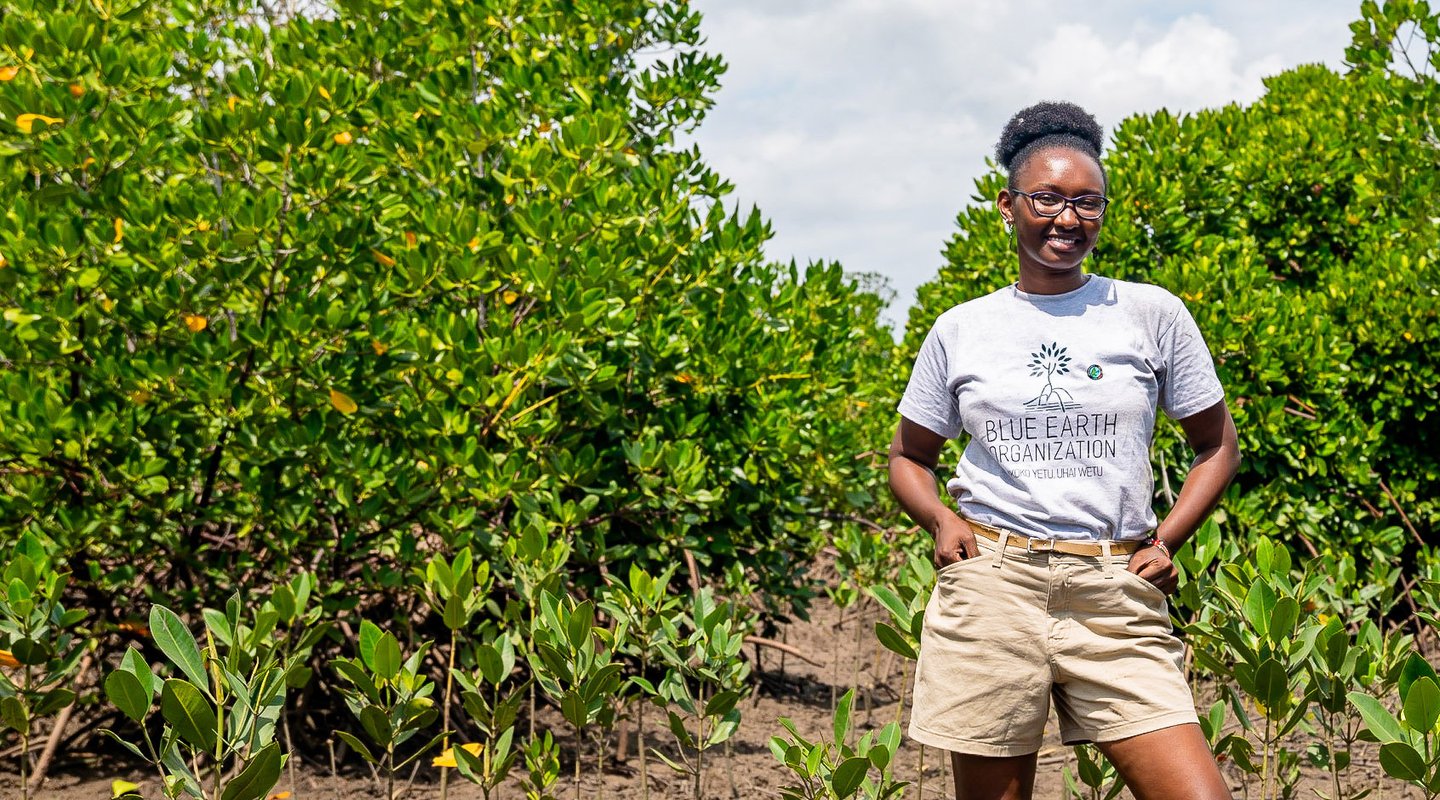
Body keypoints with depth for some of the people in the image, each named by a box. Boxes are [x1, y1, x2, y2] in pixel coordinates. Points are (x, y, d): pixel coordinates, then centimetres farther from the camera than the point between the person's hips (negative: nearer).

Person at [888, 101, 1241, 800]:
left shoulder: (1154, 315, 5)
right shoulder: (959, 330, 8)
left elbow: (1217, 446, 14)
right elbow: (909, 458, 19)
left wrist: (1166, 541, 1)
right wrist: (941, 519, -1)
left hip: (1117, 593, 0)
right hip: (989, 588, 1)